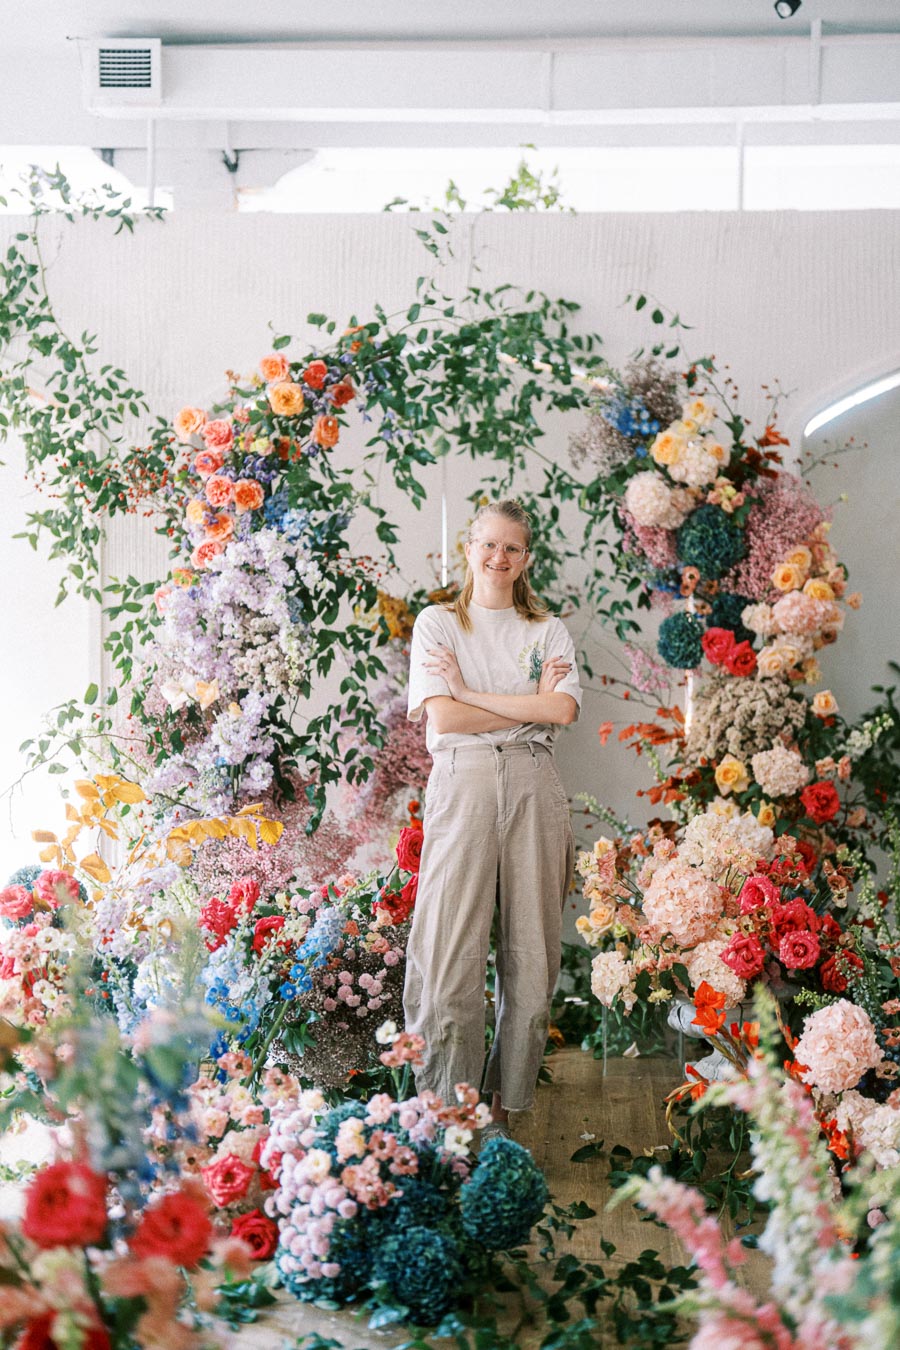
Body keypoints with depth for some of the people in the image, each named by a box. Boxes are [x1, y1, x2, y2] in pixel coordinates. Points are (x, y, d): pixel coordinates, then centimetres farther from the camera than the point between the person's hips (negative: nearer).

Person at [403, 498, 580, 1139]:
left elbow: (564, 709, -3)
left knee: (531, 951, 2)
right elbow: (443, 716, -3)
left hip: (534, 788, 2)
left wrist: (471, 692, -4)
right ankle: (452, 1110, 2)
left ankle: (505, 1104, 13)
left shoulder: (548, 630, 16)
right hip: (464, 781, -2)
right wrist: (530, 705, -2)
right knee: (453, 951, -7)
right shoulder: (438, 622, 11)